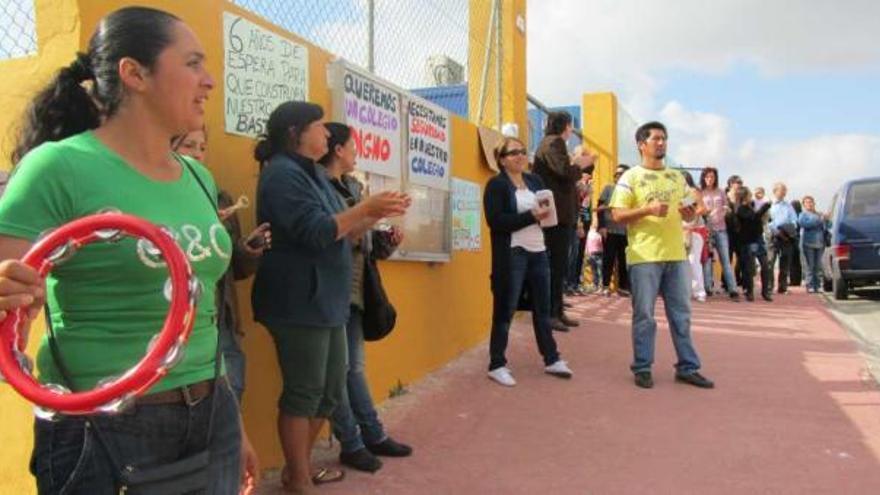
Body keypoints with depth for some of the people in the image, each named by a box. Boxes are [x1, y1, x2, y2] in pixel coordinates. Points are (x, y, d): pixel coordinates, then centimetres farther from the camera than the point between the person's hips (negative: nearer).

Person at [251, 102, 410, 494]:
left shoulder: (313, 175, 17)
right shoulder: (282, 174, -12)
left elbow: (340, 233, 17)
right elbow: (317, 232, -21)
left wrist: (375, 215, 5)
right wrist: (366, 206, -17)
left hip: (325, 301, 10)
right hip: (299, 303, -10)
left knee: (331, 390, 15)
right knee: (303, 393, 0)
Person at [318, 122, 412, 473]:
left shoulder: (352, 187, 14)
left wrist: (387, 240, 0)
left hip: (354, 289, 9)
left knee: (355, 366, 17)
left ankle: (373, 435, 27)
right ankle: (352, 444, 14)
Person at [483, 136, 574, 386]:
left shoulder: (535, 181, 13)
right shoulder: (496, 185, -7)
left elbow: (548, 208, 18)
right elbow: (495, 221, -17)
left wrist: (544, 212, -6)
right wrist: (531, 216, -20)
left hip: (538, 252, 6)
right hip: (511, 254, -6)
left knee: (542, 308, 13)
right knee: (505, 310, 0)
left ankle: (552, 360, 24)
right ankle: (497, 365, 10)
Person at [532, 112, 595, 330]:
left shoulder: (553, 144, 21)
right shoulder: (553, 143, -10)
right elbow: (566, 172, -21)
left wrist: (579, 164, 12)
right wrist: (581, 164, -3)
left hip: (561, 214, 10)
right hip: (558, 214, -10)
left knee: (558, 265, 13)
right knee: (557, 265, -8)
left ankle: (557, 311, 18)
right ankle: (550, 313, -4)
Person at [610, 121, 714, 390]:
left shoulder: (677, 177, 15)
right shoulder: (631, 177, -1)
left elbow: (689, 214, 20)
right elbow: (617, 215, -8)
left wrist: (689, 213, -3)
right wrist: (648, 209, -19)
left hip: (676, 255, 5)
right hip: (644, 257, -5)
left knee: (681, 314, 9)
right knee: (644, 315, 1)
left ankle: (688, 368, 17)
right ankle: (642, 368, 11)